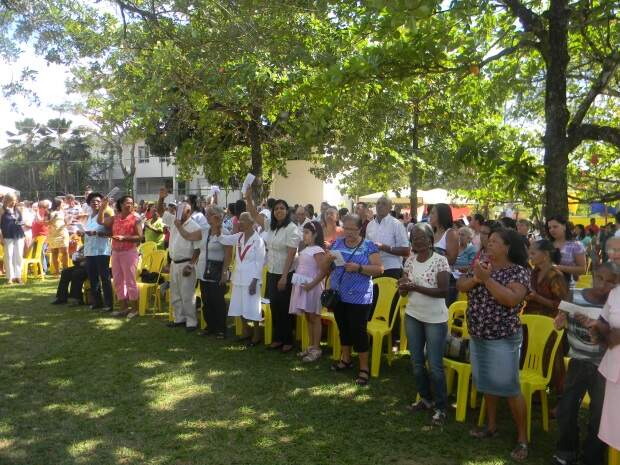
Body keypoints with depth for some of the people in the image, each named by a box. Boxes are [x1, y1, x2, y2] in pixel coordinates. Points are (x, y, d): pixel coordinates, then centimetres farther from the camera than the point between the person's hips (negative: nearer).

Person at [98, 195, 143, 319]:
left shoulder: (135, 219, -5)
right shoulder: (115, 218, 10)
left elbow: (139, 237, -11)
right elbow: (100, 221, 4)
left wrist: (124, 237, -22)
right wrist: (103, 207, -4)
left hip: (129, 252, -6)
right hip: (115, 252, 6)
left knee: (130, 281, -4)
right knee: (118, 281, 10)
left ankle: (134, 308, 5)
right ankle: (123, 307, 20)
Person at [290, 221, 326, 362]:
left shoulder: (317, 250, -13)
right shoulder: (305, 249, 13)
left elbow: (323, 271, -21)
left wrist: (311, 284, -23)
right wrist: (299, 283, 8)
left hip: (311, 287, -8)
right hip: (302, 286, 8)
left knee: (314, 318, 1)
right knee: (308, 318, 13)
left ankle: (316, 349, 9)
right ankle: (311, 347, 23)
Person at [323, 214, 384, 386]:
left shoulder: (368, 246, -6)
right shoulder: (337, 244, 7)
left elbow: (380, 269, -12)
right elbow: (324, 269, 8)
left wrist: (359, 268, -24)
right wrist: (328, 259, -14)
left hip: (359, 298, -5)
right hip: (338, 295, 5)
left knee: (358, 331, -2)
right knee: (343, 328, 17)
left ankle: (364, 368, 9)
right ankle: (346, 359, 35)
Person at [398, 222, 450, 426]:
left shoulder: (440, 260, -14)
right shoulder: (410, 260, 2)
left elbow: (443, 291, -22)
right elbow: (404, 290, 6)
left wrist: (416, 287, -27)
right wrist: (403, 287, -18)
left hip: (435, 319, -6)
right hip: (412, 316, 6)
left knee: (435, 365, -1)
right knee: (417, 362, 15)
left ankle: (441, 407, 15)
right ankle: (426, 399, 33)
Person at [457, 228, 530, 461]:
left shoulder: (519, 271, -13)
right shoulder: (483, 265, 6)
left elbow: (512, 300, -27)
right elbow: (460, 285, 1)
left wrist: (487, 279, -27)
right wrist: (475, 278, -18)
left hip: (503, 340, -7)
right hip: (477, 336, 7)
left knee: (509, 387, 1)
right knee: (486, 383, 19)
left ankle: (522, 438, 15)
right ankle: (491, 425, 36)